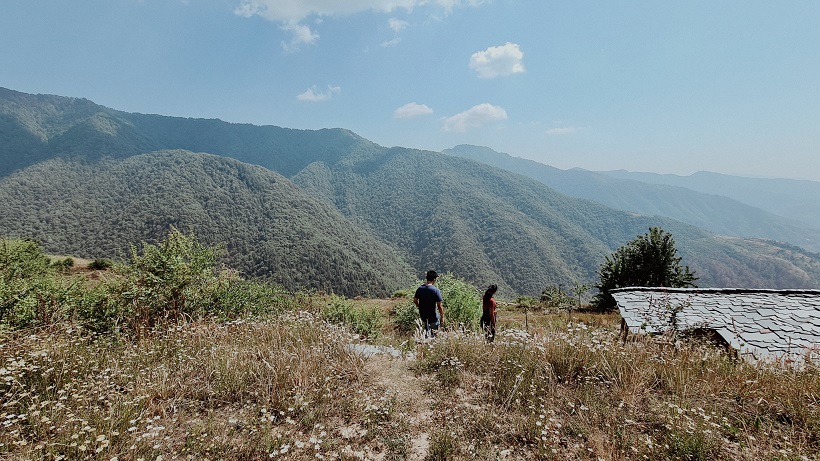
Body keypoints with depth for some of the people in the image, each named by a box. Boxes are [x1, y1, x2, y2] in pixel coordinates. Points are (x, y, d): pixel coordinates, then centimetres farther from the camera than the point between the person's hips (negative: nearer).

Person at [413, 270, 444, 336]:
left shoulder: (419, 289, -6)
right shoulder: (436, 290, -20)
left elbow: (415, 301, 5)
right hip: (433, 317, -5)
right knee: (434, 333, 14)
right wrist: (442, 317, -8)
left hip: (423, 316, 5)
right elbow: (440, 306, -19)